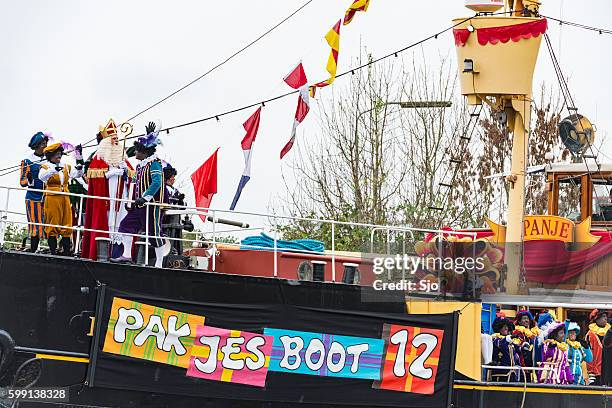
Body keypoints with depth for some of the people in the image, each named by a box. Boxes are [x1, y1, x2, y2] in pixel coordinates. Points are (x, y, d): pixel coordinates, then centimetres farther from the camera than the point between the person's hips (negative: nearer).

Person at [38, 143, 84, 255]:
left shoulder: (66, 166, 15)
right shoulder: (46, 166, 1)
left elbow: (77, 174, 5)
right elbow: (42, 176, -20)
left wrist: (79, 160, -9)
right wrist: (54, 169, -37)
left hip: (65, 198, 5)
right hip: (52, 198, -5)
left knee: (67, 226, 4)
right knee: (53, 226, -3)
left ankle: (66, 251, 7)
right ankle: (53, 252, -1)